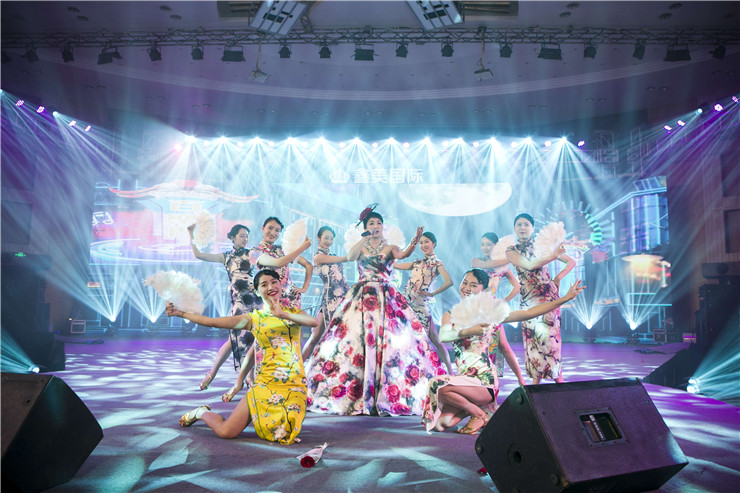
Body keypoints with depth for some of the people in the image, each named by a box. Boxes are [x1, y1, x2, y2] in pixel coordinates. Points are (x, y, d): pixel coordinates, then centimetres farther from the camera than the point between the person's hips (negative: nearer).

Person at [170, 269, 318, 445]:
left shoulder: (294, 312, 10)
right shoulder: (253, 318, 7)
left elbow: (314, 321, -12)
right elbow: (212, 321, 2)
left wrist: (284, 315, -23)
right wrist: (180, 313, 0)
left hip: (295, 384, 2)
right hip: (267, 383, -1)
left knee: (287, 433, -7)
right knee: (226, 432, -7)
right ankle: (202, 413, 30)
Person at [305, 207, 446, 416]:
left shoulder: (390, 248, 11)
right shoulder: (360, 248, 12)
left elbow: (402, 254, -12)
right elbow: (350, 256, -11)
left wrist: (415, 241, -31)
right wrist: (365, 238, -20)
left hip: (387, 298, 0)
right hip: (362, 296, 0)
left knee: (391, 340, -10)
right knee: (356, 338, -8)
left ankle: (388, 396, -3)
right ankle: (355, 397, 0)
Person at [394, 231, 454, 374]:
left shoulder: (437, 263, -1)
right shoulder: (418, 262, 17)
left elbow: (449, 282, -16)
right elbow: (396, 265, 19)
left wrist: (432, 294, -12)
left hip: (420, 303, -6)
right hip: (405, 301, 6)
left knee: (434, 339, -2)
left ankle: (450, 371, 7)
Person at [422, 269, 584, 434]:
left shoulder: (490, 314, 1)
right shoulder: (450, 315, 7)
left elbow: (530, 312, 3)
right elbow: (443, 335, -15)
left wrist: (566, 298, 2)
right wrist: (469, 331, -32)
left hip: (485, 381, -4)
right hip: (463, 378, 4)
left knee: (439, 386, -28)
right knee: (439, 424, -12)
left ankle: (479, 414, -3)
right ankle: (472, 406, 13)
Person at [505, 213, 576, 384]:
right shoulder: (512, 251, 3)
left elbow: (572, 262, 8)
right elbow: (529, 265, -16)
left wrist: (558, 277, -5)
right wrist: (553, 256, -21)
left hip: (548, 296, -1)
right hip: (528, 300, 1)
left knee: (550, 336, -8)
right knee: (533, 337, 1)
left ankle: (558, 378, 2)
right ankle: (535, 381, 9)